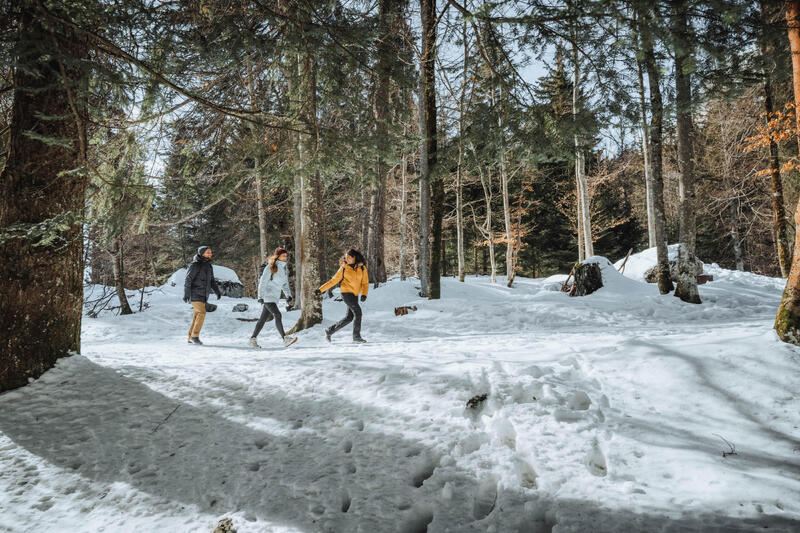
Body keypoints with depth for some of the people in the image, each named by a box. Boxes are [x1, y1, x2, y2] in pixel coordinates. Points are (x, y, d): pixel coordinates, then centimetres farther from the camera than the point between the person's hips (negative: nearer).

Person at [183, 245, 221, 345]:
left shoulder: (208, 266, 13)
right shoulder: (195, 265, -10)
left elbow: (212, 280, 19)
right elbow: (188, 279, -14)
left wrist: (217, 291, 7)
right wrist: (186, 294, -20)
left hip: (203, 295, 8)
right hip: (195, 293, -8)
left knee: (196, 315, 8)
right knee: (202, 313, -18)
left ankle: (191, 338, 14)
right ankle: (195, 336, -13)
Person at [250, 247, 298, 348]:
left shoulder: (284, 269, 13)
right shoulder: (271, 267, -8)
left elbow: (285, 284, 21)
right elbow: (263, 282, -10)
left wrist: (289, 295, 9)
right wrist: (260, 296, -16)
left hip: (275, 297, 8)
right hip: (267, 296, -8)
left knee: (264, 318, 10)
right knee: (277, 315, -19)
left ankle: (253, 339, 17)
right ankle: (285, 339, -25)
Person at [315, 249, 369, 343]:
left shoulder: (362, 268, 3)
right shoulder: (344, 268, -2)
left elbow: (365, 282, 3)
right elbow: (333, 281, 2)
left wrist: (364, 294, -14)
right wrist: (321, 290, -2)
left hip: (355, 294, 5)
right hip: (346, 292, -5)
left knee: (349, 317, 5)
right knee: (357, 312, -16)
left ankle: (330, 330, 20)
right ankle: (356, 336, -6)